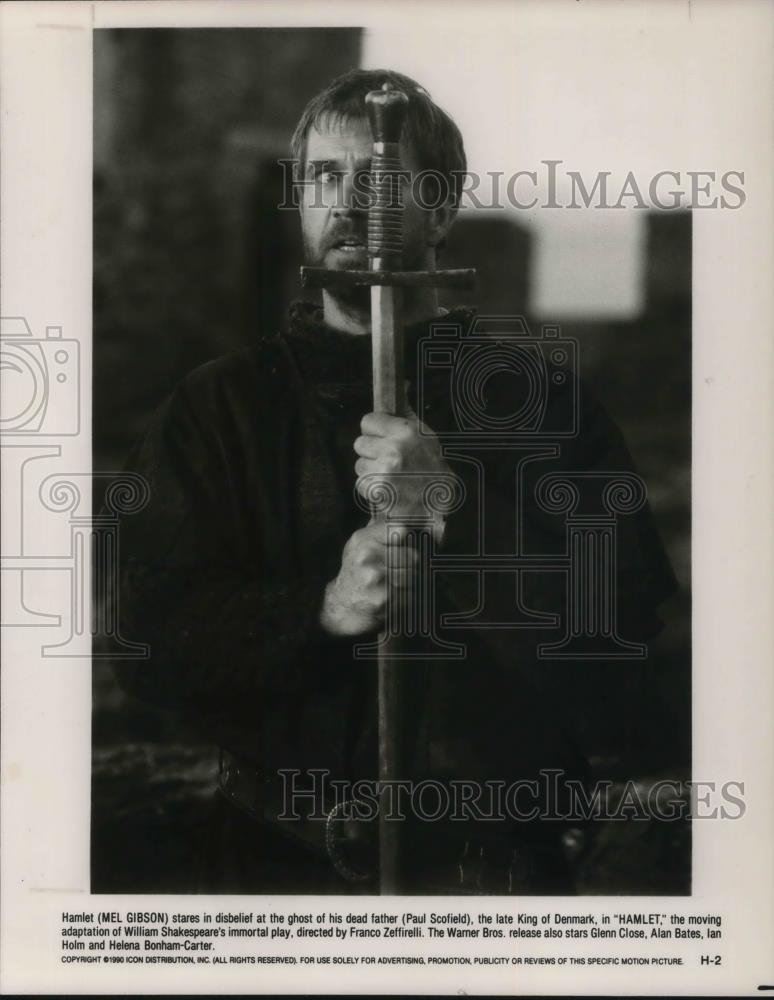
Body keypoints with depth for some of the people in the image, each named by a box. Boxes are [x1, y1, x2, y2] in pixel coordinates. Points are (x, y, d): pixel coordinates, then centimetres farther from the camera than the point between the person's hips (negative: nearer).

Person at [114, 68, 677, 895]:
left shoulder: (541, 400, 2)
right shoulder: (216, 408, 5)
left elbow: (628, 616, -9)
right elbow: (153, 641, -3)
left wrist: (456, 509, -20)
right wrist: (322, 608, -19)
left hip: (487, 853, -1)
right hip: (277, 851, 1)